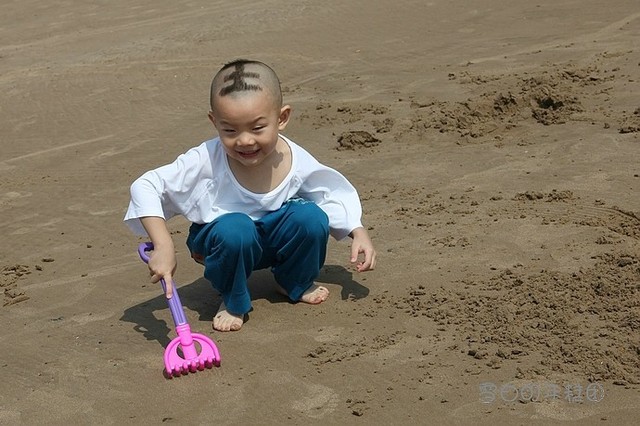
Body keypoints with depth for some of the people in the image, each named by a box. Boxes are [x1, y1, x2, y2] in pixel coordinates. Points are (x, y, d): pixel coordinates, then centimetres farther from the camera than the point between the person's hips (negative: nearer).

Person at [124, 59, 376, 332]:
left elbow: (333, 194, 1)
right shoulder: (207, 162, -29)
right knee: (234, 229, -37)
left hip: (274, 236, 3)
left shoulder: (297, 162, -19)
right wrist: (163, 246, -37)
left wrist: (358, 233, -11)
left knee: (311, 217, -25)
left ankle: (297, 283, 7)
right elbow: (145, 187, -27)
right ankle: (233, 302, -7)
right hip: (220, 243, -3)